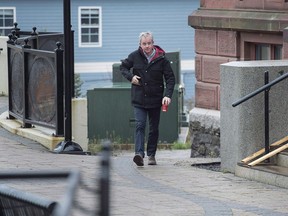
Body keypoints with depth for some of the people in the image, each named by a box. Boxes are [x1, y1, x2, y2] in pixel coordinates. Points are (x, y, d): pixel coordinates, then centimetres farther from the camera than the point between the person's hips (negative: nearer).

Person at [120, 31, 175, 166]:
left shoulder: (161, 59, -4)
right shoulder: (135, 56, -1)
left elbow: (170, 78, -2)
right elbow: (123, 67, 16)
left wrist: (168, 95, -15)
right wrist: (130, 77, -5)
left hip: (155, 99, 1)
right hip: (139, 99, 0)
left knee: (154, 128, 9)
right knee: (140, 125, -15)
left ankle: (151, 155, 20)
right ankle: (139, 153, -26)